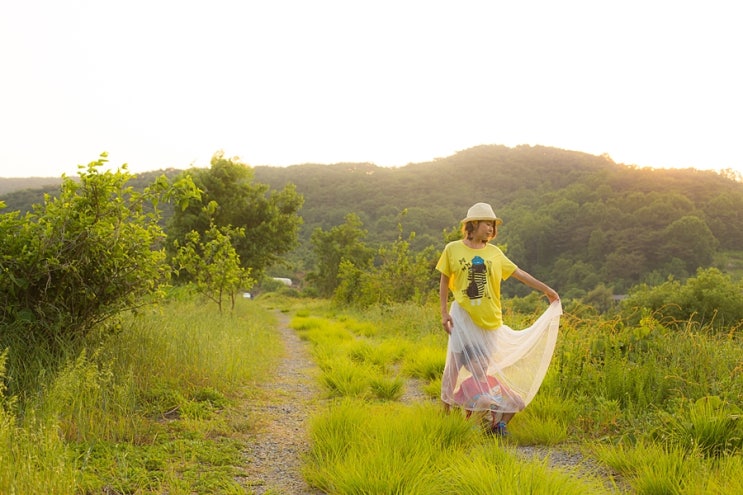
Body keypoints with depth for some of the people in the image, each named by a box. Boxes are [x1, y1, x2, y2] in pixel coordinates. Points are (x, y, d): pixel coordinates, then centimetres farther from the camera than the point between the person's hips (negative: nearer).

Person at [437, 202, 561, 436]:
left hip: (489, 321, 3)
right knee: (455, 366, -2)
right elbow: (444, 281, 3)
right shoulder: (453, 249, -1)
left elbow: (519, 273, 5)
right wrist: (444, 312, -3)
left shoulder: (494, 252, 5)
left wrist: (546, 289, 2)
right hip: (463, 317, -3)